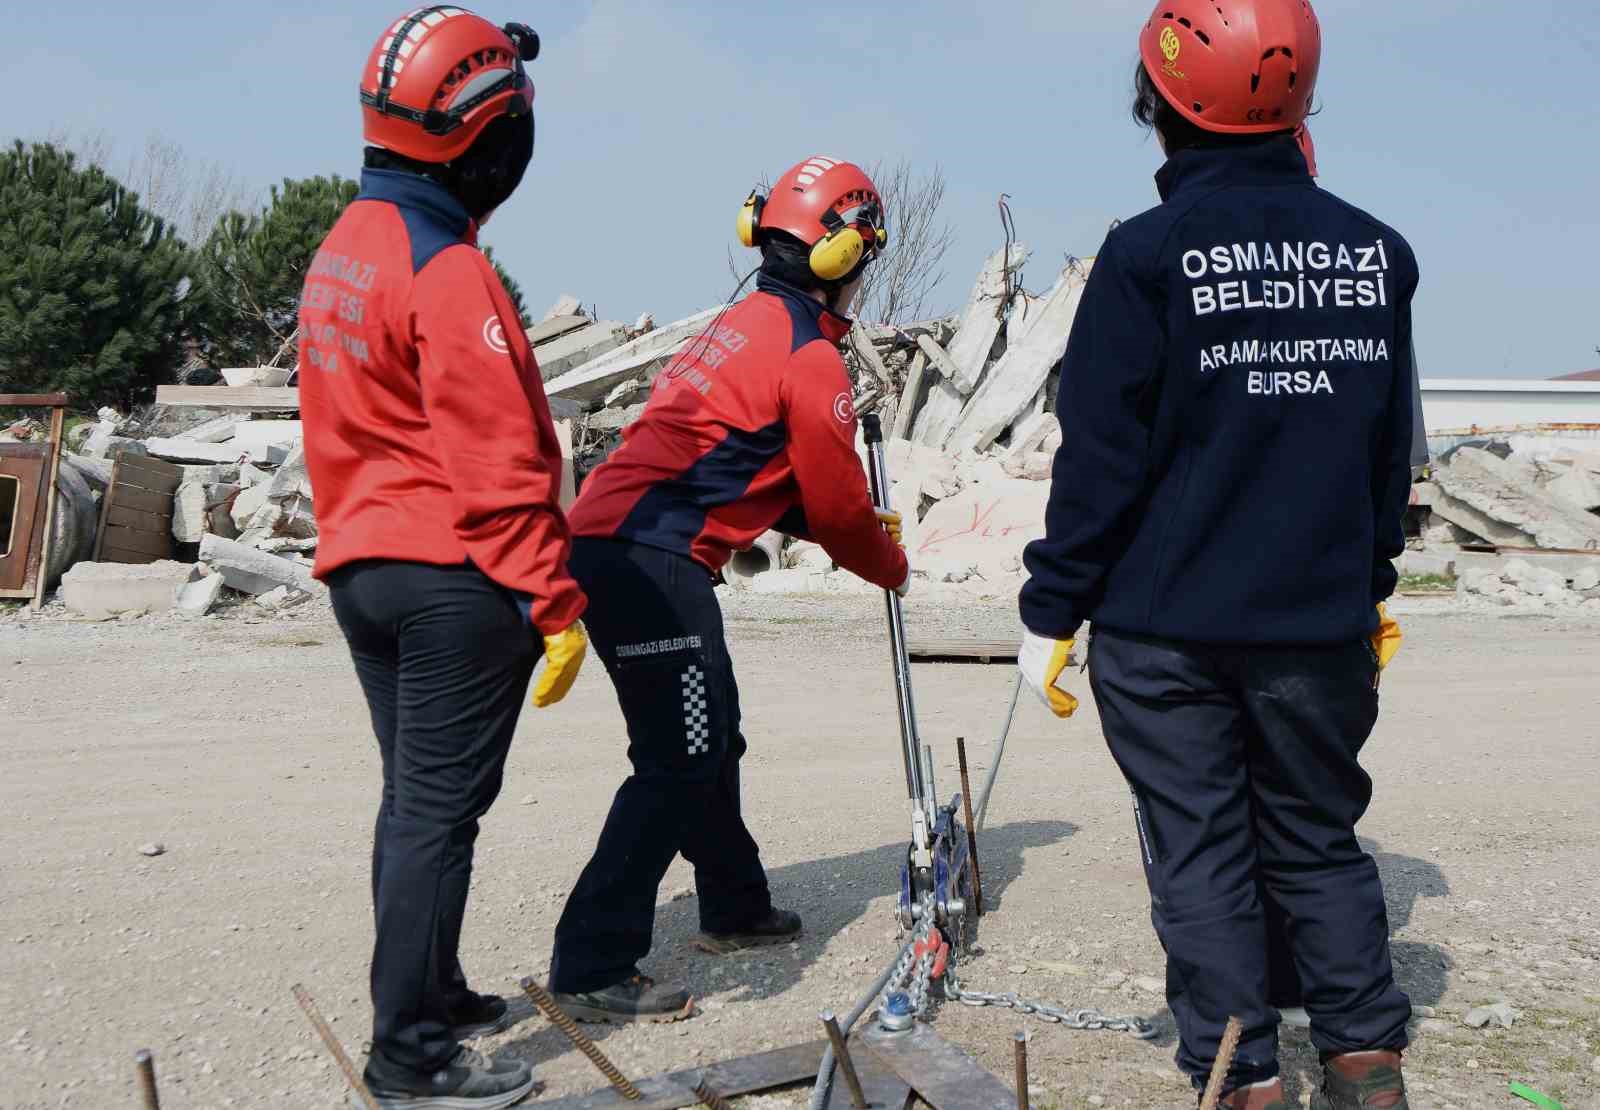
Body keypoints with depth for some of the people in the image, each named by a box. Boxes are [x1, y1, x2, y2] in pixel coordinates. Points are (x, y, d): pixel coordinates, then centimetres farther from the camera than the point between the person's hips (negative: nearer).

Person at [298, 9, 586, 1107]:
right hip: (453, 578, -9)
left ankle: (430, 995, 31)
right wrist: (555, 604, -17)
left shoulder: (343, 251, 12)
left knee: (415, 799, 18)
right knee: (440, 810, -2)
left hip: (361, 565, 9)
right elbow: (498, 465, -21)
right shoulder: (447, 272, -18)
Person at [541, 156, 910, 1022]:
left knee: (711, 740, 21)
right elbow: (836, 502, -2)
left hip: (607, 540, 10)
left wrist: (861, 529, 24)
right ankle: (592, 967, -6)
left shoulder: (746, 325, 23)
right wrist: (891, 568, 17)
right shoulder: (809, 356, -8)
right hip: (653, 561, -10)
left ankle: (735, 909, 38)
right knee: (678, 763, -7)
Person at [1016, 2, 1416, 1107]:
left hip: (1164, 628, -3)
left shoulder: (1148, 252, -10)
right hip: (1320, 623, 4)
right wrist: (1373, 586, 23)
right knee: (1320, 845, 18)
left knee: (1201, 857, 7)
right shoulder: (1377, 251, 3)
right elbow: (1390, 448, 11)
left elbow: (1100, 455, -11)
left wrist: (1052, 610, -3)